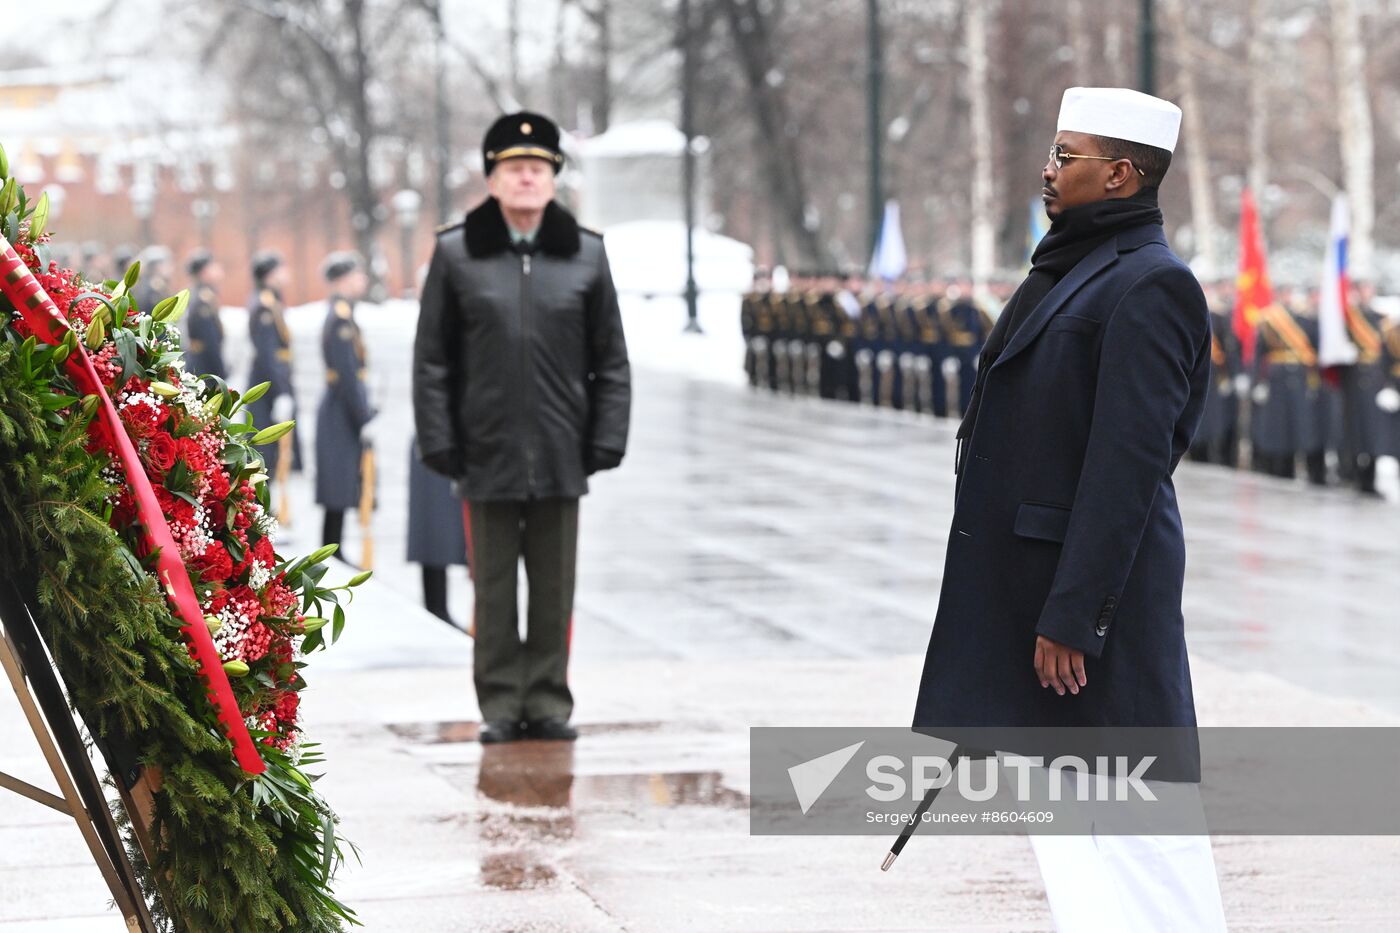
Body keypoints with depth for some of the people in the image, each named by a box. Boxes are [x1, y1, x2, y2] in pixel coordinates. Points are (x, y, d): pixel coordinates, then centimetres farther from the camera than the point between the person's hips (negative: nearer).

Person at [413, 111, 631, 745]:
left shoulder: (585, 255, 5)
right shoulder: (455, 254, 1)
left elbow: (610, 360, 7)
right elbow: (432, 359, 2)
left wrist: (607, 442, 0)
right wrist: (439, 443, -3)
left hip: (560, 455, 1)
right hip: (487, 453, -1)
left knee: (555, 588, 6)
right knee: (494, 587, 5)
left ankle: (548, 701, 15)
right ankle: (500, 704, 12)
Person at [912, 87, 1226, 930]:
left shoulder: (1148, 286, -16)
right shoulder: (1077, 271, 15)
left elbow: (1128, 463, -22)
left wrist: (1072, 612, -24)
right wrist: (1036, 601, 18)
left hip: (1096, 581, -10)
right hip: (1034, 577, 10)